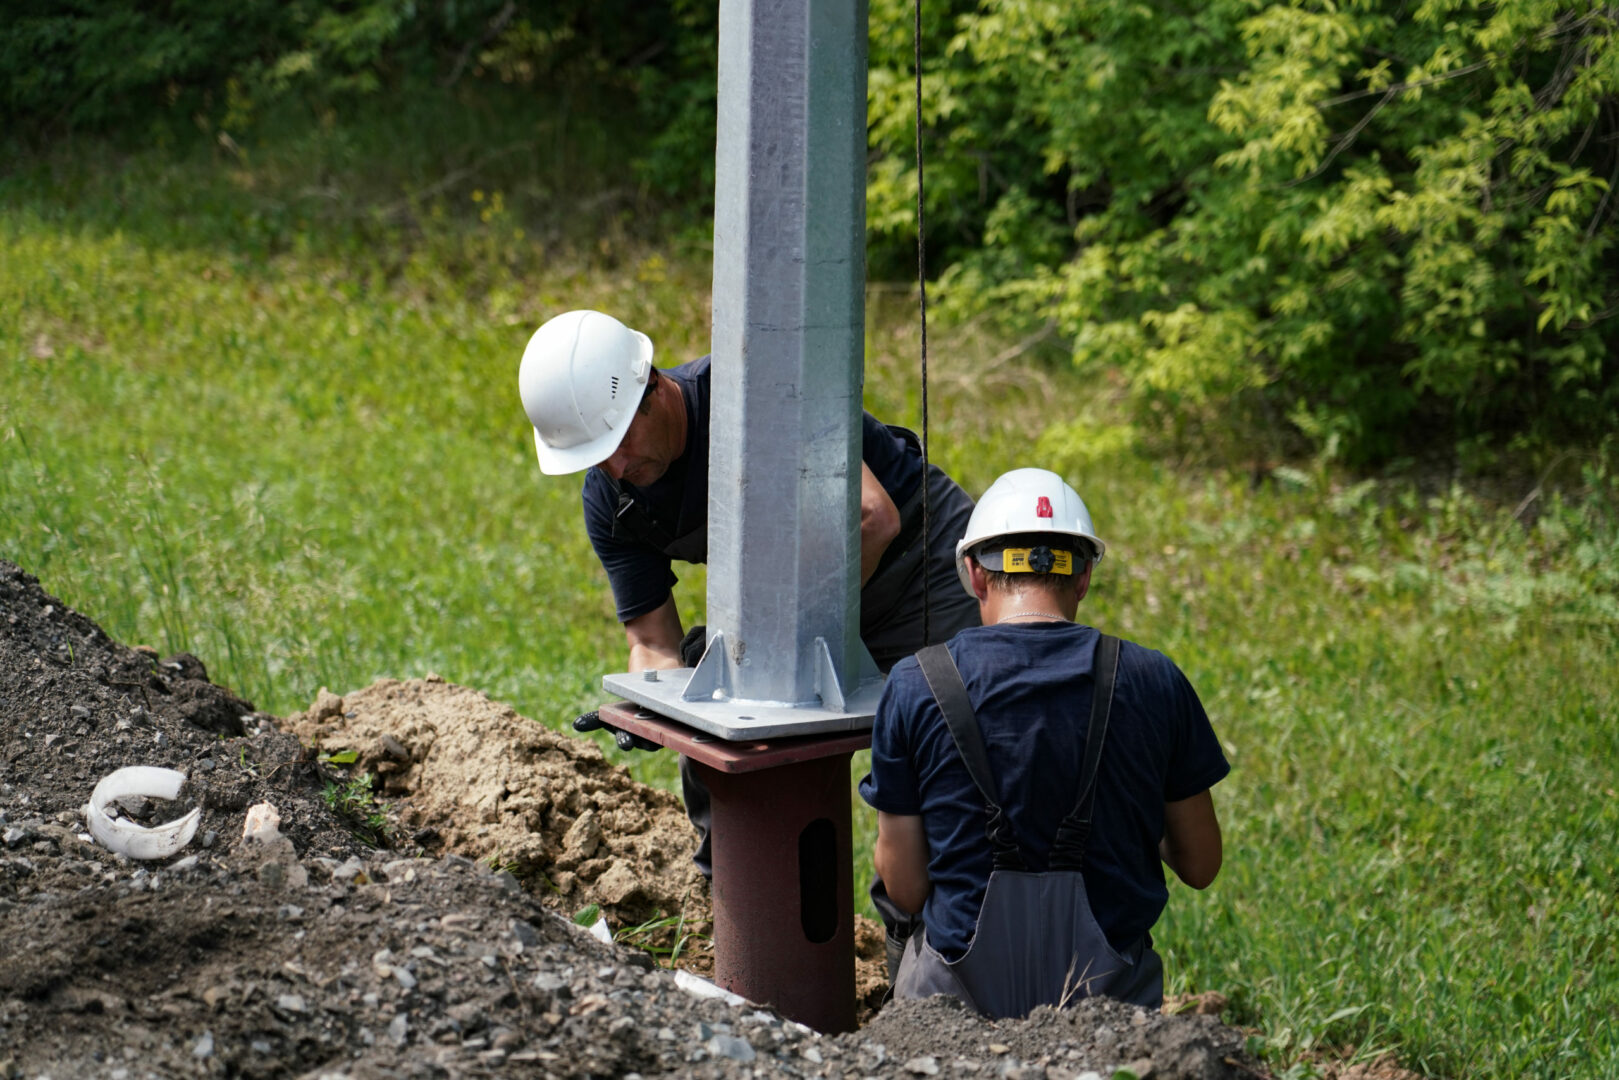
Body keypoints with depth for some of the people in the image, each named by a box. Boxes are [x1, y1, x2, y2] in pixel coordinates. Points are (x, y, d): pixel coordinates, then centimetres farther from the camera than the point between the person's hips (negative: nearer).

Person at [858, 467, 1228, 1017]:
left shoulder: (915, 687, -9)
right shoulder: (1153, 681, -6)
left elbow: (905, 889, -4)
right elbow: (1200, 867, 4)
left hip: (961, 992, 0)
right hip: (1108, 990, 1)